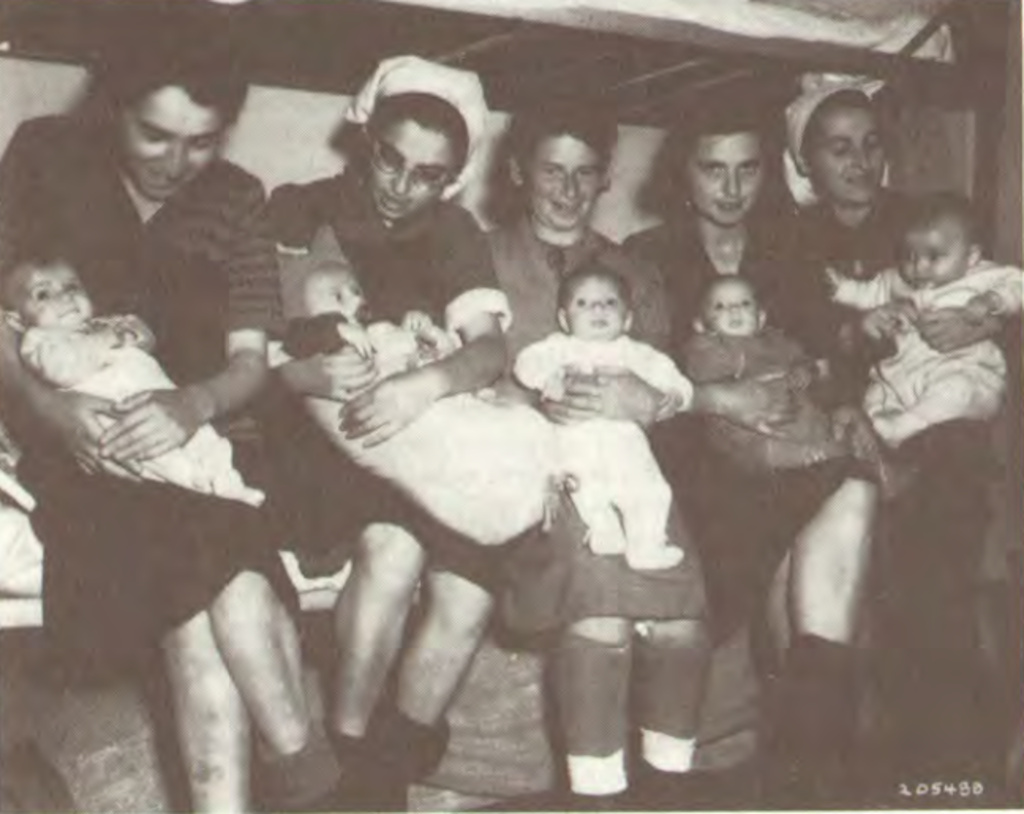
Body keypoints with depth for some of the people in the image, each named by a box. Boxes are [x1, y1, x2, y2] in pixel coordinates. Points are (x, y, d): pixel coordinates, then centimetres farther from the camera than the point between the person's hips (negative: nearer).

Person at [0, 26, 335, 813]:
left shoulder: (237, 201, 7)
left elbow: (250, 358, 1)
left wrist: (196, 404, -23)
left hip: (189, 432, 2)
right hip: (71, 435, -2)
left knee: (194, 600, -31)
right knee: (222, 573, -30)